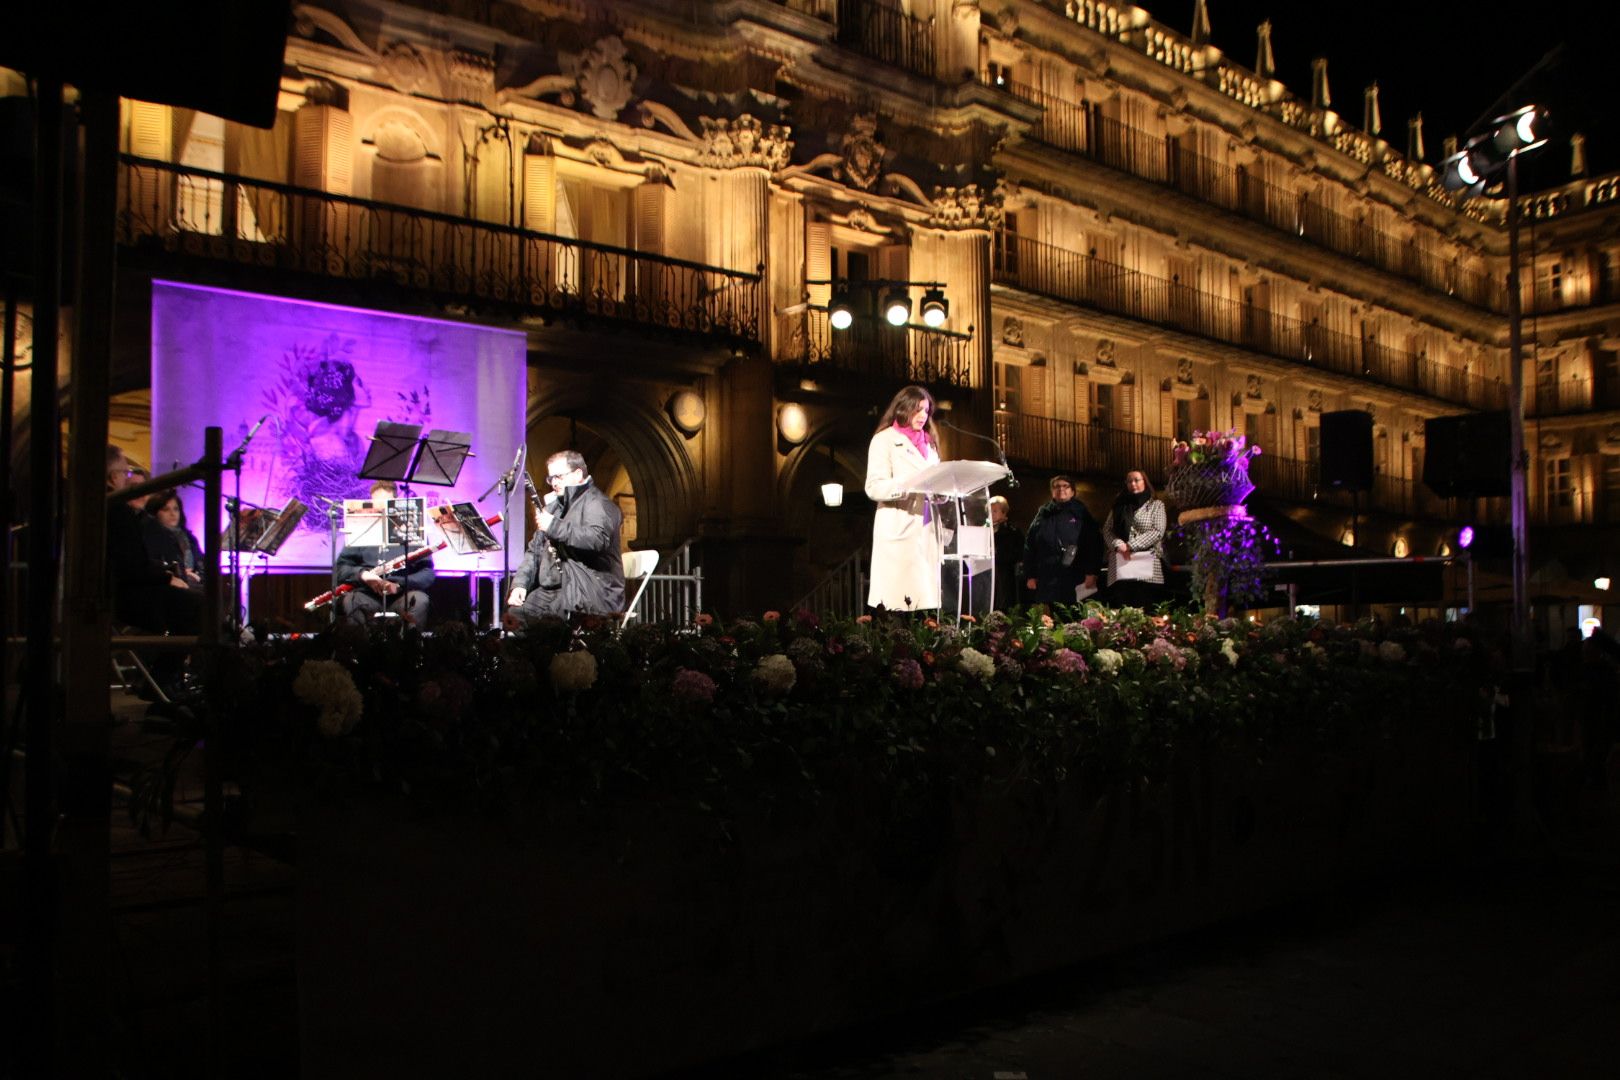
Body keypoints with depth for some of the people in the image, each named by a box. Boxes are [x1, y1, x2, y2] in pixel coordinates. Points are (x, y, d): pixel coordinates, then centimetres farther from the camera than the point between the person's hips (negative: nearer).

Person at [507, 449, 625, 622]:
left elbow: (598, 539, -26)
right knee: (515, 612, -14)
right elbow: (535, 550, 22)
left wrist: (554, 526, -23)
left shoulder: (597, 504, -5)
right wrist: (520, 583, 6)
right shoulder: (554, 506, 23)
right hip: (557, 587, 8)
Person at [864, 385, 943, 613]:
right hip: (899, 530, -6)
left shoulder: (929, 442, 21)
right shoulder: (885, 440, 0)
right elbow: (874, 487, -11)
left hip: (927, 529, 7)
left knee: (926, 597, 1)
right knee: (899, 599, -11)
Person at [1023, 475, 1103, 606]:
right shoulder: (1043, 515, 13)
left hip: (1075, 581, -2)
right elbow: (1029, 546, 11)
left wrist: (1091, 573, -10)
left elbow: (1095, 544, -1)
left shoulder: (1081, 514, 8)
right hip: (1046, 582, 2)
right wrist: (1030, 576, 4)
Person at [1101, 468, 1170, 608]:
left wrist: (1131, 546, -12)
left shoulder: (1156, 504, 8)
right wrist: (1118, 545, -10)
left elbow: (1158, 532, -5)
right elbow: (1107, 530, 11)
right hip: (1120, 564, 3)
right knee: (1121, 611, -4)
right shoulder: (1119, 505, 19)